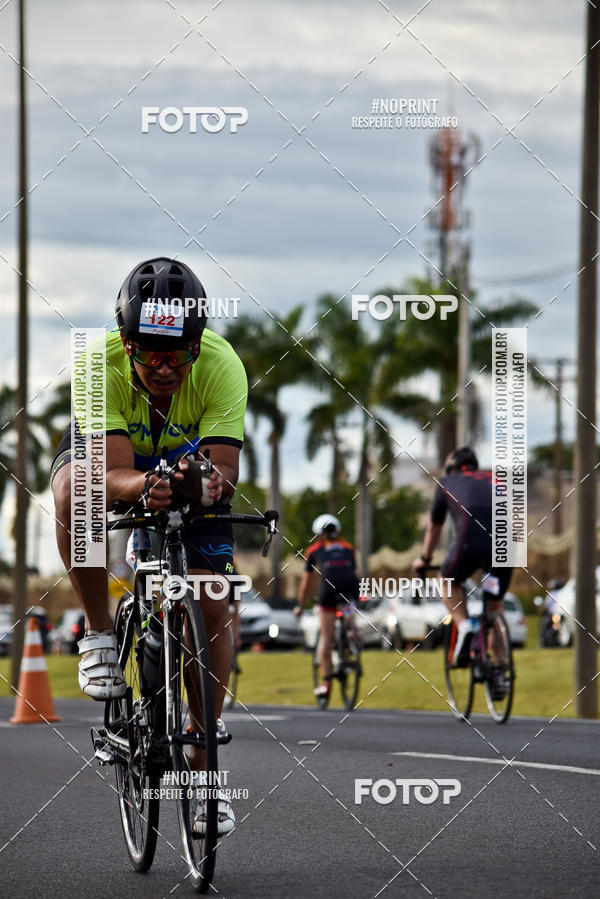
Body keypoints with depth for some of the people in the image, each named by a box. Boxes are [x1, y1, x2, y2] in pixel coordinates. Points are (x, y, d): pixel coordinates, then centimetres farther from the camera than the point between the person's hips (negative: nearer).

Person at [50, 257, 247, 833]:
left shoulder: (221, 366, -33)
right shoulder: (101, 365, -36)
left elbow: (224, 467, -37)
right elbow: (114, 472, -42)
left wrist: (210, 481, -60)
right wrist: (145, 487, -64)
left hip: (190, 464, 1)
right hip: (113, 451, -1)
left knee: (211, 608, -12)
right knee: (75, 490, -38)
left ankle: (201, 765, 2)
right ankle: (98, 634, -17)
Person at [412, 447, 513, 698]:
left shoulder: (447, 483, 27)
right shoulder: (494, 480, 33)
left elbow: (434, 528, 38)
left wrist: (424, 559, 53)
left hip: (471, 540, -3)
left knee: (449, 582, 27)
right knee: (495, 605, 19)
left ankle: (464, 627, 1)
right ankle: (499, 672, 11)